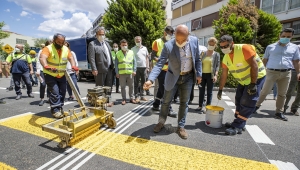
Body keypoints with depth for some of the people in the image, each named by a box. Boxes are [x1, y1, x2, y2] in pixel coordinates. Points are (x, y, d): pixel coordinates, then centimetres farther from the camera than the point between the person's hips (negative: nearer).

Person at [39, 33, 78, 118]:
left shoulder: (66, 49, -2)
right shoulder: (48, 48, -18)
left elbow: (71, 58, -11)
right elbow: (42, 57, -35)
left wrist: (73, 66, -33)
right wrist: (46, 66, -56)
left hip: (62, 75, 5)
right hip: (50, 75, -5)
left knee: (62, 92, 8)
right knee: (54, 92, -11)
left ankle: (60, 107, 24)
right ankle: (55, 110, -1)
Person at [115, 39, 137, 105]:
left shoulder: (131, 52, 7)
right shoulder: (118, 53, 5)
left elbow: (134, 62, 7)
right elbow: (116, 64, 6)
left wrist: (134, 70, -1)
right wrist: (117, 72, -1)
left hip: (130, 72, 1)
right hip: (121, 73, -1)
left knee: (131, 86, 9)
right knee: (123, 86, 6)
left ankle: (131, 98, 22)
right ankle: (124, 99, 17)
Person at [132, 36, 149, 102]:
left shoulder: (144, 48, 14)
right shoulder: (133, 49, 5)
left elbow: (147, 58, 15)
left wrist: (147, 67, 7)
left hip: (144, 67, 3)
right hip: (136, 67, -3)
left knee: (143, 82, 8)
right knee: (136, 83, -1)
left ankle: (142, 95, 18)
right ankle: (137, 96, 4)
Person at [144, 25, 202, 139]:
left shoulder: (194, 40, -11)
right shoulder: (168, 45, -21)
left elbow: (197, 59, 1)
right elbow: (159, 64, -25)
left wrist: (199, 74, 2)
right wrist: (151, 80, -38)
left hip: (188, 77, 2)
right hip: (173, 77, -2)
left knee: (184, 103, 7)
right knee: (166, 101, 8)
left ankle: (181, 127, 23)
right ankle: (161, 122, 31)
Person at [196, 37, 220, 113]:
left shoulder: (216, 54, 4)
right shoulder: (203, 53, 11)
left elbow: (217, 66, -2)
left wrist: (216, 75, -13)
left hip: (210, 75, -2)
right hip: (202, 74, 3)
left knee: (209, 92, 2)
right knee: (201, 91, 7)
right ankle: (200, 106, 17)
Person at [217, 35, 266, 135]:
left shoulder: (244, 48, -25)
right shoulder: (225, 58, -4)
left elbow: (254, 66, -26)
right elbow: (224, 75, 1)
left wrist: (253, 84, -27)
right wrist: (220, 90, 2)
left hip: (257, 77, -8)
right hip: (243, 81, 8)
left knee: (247, 103, -9)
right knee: (239, 101, 12)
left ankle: (237, 127, -4)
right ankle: (238, 123, 25)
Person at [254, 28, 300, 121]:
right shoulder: (270, 47, 7)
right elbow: (264, 60, 10)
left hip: (286, 73, 3)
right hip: (272, 72, -3)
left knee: (282, 94, 9)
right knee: (265, 91, -4)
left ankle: (279, 112, 18)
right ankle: (257, 105, 13)